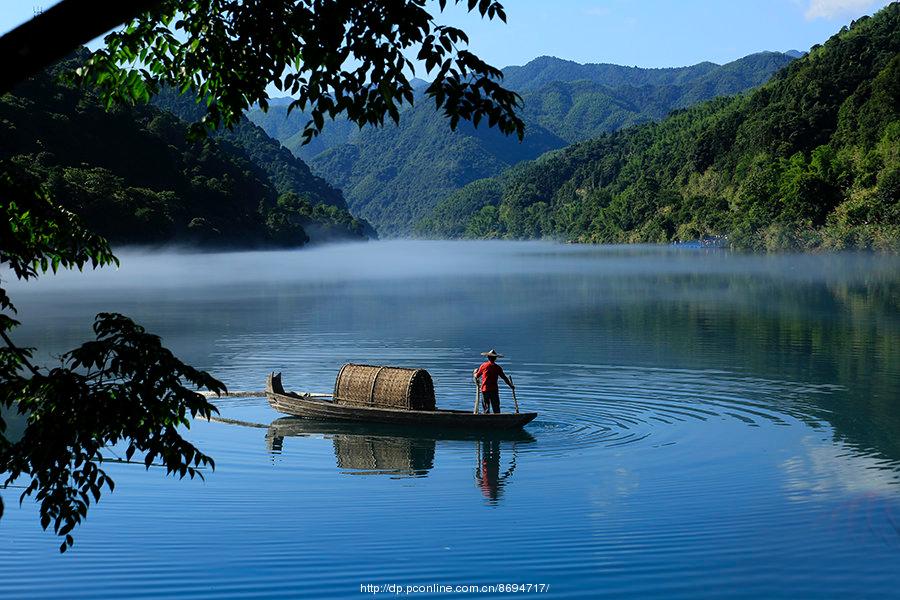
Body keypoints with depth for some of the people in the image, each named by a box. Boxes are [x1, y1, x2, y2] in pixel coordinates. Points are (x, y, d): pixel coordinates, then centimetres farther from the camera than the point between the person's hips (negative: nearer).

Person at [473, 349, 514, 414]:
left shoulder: (484, 365, 1)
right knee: (496, 408, 3)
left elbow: (477, 376, 10)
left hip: (484, 389, 1)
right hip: (494, 390, -1)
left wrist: (475, 373, 34)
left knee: (486, 408, 5)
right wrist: (511, 386, 17)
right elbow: (504, 378, 4)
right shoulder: (497, 367, -1)